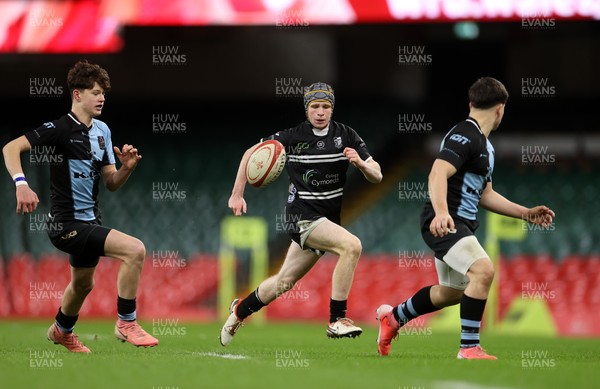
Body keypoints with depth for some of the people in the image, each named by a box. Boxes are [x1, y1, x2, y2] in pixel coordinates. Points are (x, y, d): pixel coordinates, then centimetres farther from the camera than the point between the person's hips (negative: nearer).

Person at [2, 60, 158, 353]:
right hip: (67, 223, -9)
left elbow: (111, 183, 10)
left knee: (82, 284, 29)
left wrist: (126, 168, -11)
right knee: (135, 250, -22)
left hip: (88, 222, 9)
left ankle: (61, 331, 57)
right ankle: (126, 323, -10)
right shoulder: (60, 129, -16)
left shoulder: (102, 131, 9)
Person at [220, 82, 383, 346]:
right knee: (351, 245, -28)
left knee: (284, 281, 13)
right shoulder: (293, 137, -8)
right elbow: (251, 153, 4)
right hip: (302, 217, -5)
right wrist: (237, 194, -2)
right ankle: (337, 321, -22)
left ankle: (241, 310, 39)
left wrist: (360, 163, -22)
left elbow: (377, 176, -1)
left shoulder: (346, 136, 0)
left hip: (328, 219, 5)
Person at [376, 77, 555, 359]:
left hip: (461, 225, 11)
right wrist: (441, 212, -42)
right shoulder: (464, 135, -14)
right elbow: (438, 174, -27)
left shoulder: (484, 145, 19)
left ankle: (393, 316, 43)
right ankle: (469, 348, -22)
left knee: (451, 292, 22)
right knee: (483, 270, -27)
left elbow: (485, 195, 26)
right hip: (444, 223, -11)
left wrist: (526, 214, 22)